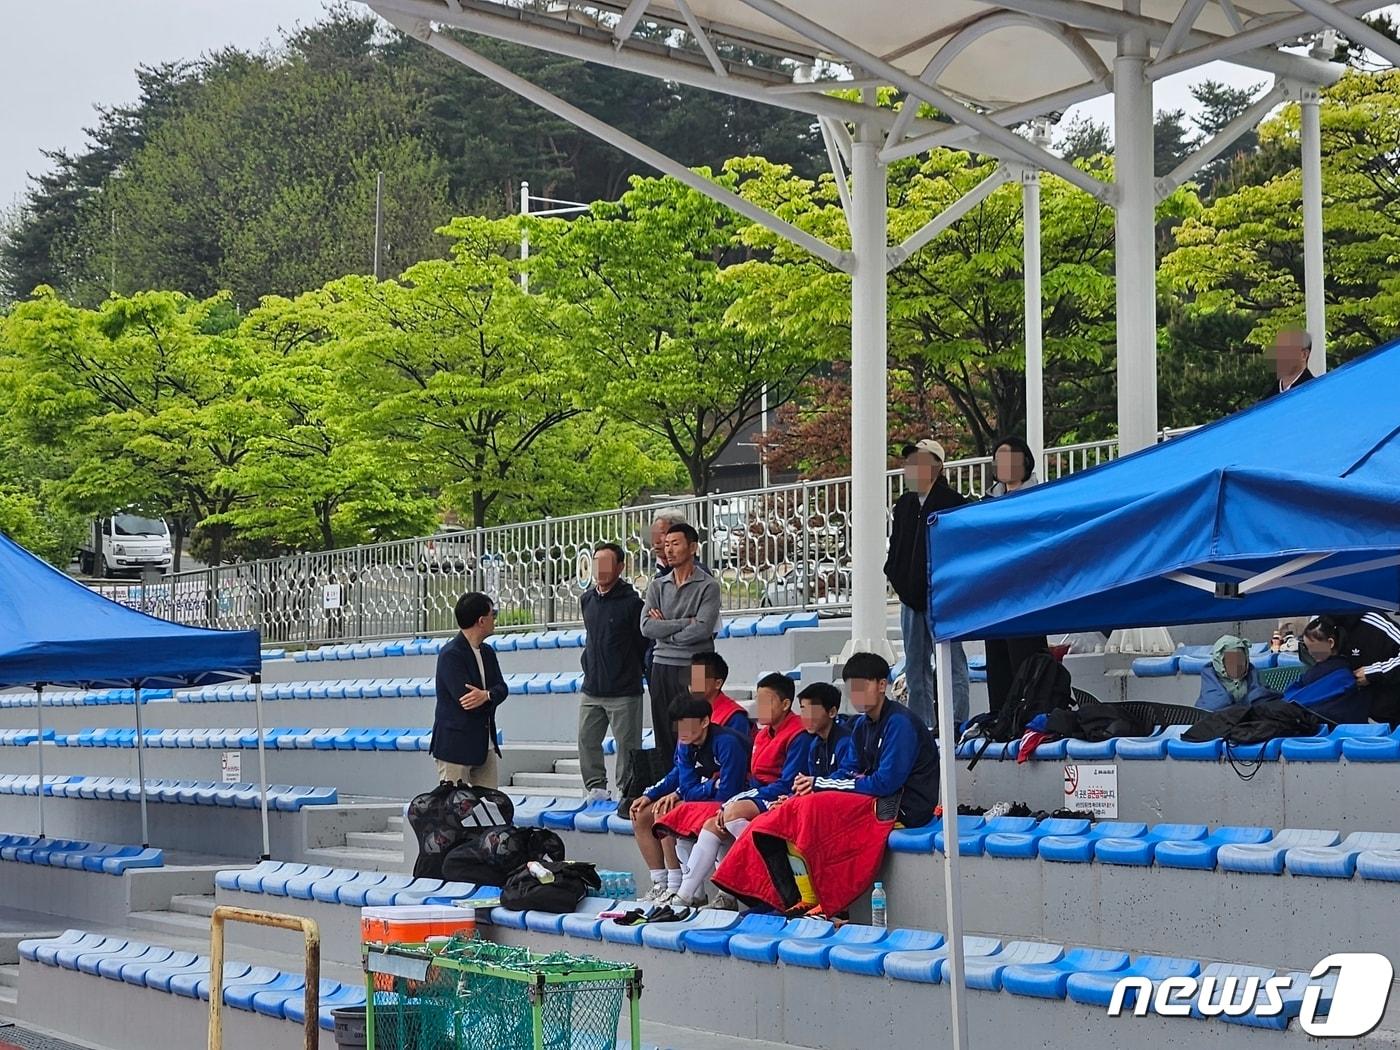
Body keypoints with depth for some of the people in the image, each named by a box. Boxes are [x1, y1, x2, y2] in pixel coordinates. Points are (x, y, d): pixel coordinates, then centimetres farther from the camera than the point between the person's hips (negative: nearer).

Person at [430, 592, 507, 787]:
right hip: (455, 747, -8)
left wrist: (486, 696, -21)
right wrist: (491, 697, -5)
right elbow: (464, 698, -22)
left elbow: (502, 689, 2)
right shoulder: (450, 655, -14)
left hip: (485, 746, 8)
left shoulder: (488, 653, 13)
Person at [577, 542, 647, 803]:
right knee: (587, 739, 6)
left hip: (623, 691, -6)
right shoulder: (587, 599, 9)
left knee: (627, 743, -1)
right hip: (591, 688, 6)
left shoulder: (631, 602, -10)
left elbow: (644, 643, -5)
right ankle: (596, 787, 16)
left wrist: (627, 669, 3)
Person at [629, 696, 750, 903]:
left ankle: (676, 889, -17)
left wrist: (678, 795, -16)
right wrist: (649, 796, -10)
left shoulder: (726, 742, -24)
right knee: (641, 816, 6)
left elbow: (727, 792, -28)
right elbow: (687, 787, 1)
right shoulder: (686, 744, 0)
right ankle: (660, 885, 7)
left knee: (664, 813, -25)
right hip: (703, 798, 9)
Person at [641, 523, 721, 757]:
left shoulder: (708, 586, -1)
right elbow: (647, 627, -1)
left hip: (694, 668, -5)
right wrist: (686, 622, -8)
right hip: (662, 667, 5)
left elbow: (703, 629, -13)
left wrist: (665, 629, -3)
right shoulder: (658, 586, 13)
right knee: (663, 737, 5)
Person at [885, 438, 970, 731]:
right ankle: (920, 724, 17)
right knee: (915, 666, 11)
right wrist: (894, 575, 5)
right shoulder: (903, 506, 14)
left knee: (951, 661, -6)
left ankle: (955, 723, -5)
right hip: (910, 596, 7)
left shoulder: (953, 502, -7)